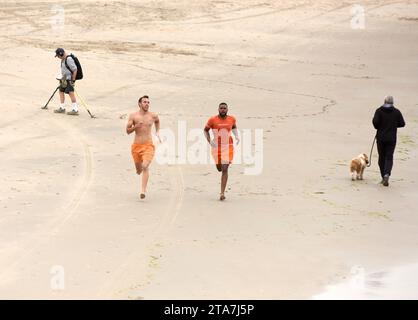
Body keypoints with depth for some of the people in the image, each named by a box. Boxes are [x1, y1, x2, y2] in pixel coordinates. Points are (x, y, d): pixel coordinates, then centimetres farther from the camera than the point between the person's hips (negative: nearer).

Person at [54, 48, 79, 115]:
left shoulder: (69, 59, -20)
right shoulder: (63, 59, 11)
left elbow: (75, 69, -22)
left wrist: (73, 80, -21)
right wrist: (62, 78, 25)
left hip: (69, 79, -11)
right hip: (64, 79, 11)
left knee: (71, 93, -14)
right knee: (61, 92, 15)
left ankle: (75, 110, -16)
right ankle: (62, 108, 27)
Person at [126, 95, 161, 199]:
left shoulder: (153, 116, 3)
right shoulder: (133, 116, -1)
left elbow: (157, 121, 28)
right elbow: (127, 131, -1)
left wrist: (157, 132, 17)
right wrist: (136, 126, -17)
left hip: (148, 146, -1)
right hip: (136, 146, 1)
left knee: (145, 167, -23)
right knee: (139, 170, 13)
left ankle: (143, 190, -27)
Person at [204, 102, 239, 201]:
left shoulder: (231, 119, -1)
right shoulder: (212, 120, -8)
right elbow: (205, 130, 6)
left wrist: (237, 136, 4)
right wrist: (209, 141, -9)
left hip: (228, 147, 0)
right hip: (216, 147, 1)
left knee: (224, 169, -11)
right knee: (219, 168, 14)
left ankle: (222, 193, -9)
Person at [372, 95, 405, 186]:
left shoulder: (379, 111, -5)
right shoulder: (396, 112, -1)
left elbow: (375, 121, -17)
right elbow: (402, 124, 0)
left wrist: (378, 127, 4)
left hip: (381, 137, 0)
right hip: (392, 138, 0)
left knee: (382, 157, 11)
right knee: (389, 157, 2)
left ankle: (383, 177, 13)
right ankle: (386, 174, -21)